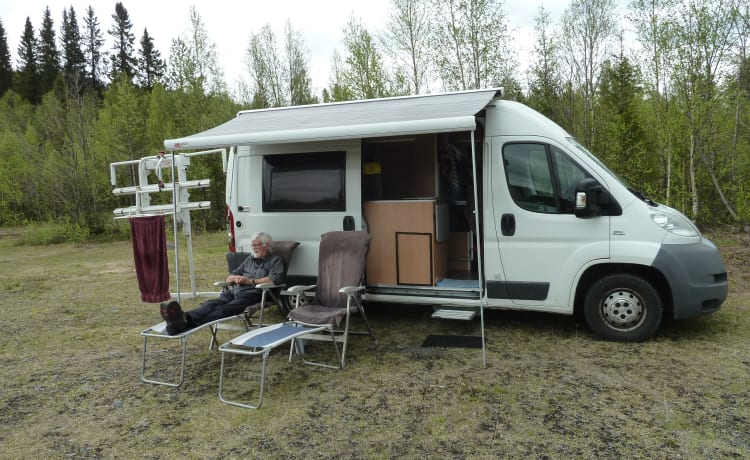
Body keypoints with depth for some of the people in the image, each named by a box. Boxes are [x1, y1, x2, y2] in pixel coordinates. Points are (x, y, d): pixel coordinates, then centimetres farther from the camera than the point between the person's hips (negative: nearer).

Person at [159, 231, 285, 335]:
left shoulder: (275, 260, 14)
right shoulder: (250, 258, 33)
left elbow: (276, 278, -9)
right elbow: (228, 278, 31)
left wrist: (251, 281, -6)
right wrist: (236, 278, 5)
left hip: (251, 294, -6)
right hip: (234, 292, 6)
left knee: (224, 309, -34)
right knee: (210, 304, -28)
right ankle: (185, 317, -57)